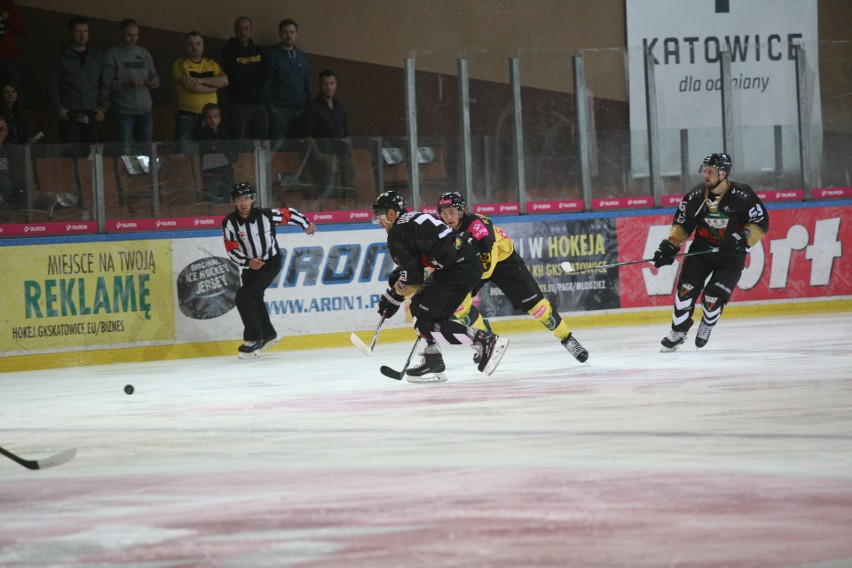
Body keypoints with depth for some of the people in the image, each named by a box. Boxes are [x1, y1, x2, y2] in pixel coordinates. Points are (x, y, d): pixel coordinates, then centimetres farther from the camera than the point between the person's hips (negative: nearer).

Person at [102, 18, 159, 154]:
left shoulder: (144, 53, 15)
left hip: (145, 109, 5)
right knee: (125, 150, -6)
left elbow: (156, 80, 16)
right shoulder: (112, 54, -1)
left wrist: (153, 81, -8)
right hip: (124, 111, -5)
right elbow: (107, 83, -9)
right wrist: (127, 84, -21)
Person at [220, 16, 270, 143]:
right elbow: (235, 76, -6)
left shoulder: (259, 52, 16)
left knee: (261, 141, 1)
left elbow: (266, 76, 6)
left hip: (260, 103, 4)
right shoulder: (229, 52, 5)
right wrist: (256, 76, 2)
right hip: (240, 103, -4)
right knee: (239, 143, -10)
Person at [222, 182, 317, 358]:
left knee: (243, 297, -18)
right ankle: (268, 335, 39)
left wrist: (306, 224, 11)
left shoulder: (265, 215, -22)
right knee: (254, 300, 16)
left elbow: (288, 214, -5)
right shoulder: (229, 222, -14)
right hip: (250, 264, 5)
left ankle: (254, 341, -8)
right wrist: (248, 262, -32)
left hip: (271, 263, -5)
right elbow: (232, 251, -15)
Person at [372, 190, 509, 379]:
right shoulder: (416, 217, 22)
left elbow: (412, 280, -9)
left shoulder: (397, 234, -7)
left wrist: (392, 296, 7)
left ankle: (486, 341, -14)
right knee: (419, 306, 21)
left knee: (426, 325, -8)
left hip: (459, 271, -10)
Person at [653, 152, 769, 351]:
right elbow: (682, 224, 8)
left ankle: (706, 327, 21)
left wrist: (742, 239, -24)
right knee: (686, 289, -9)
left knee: (713, 297, -11)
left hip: (731, 255, -4)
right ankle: (678, 332, 8)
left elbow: (761, 223, -12)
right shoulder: (696, 196, -5)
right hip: (701, 250, 4)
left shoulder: (742, 195, -17)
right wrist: (669, 246, -2)